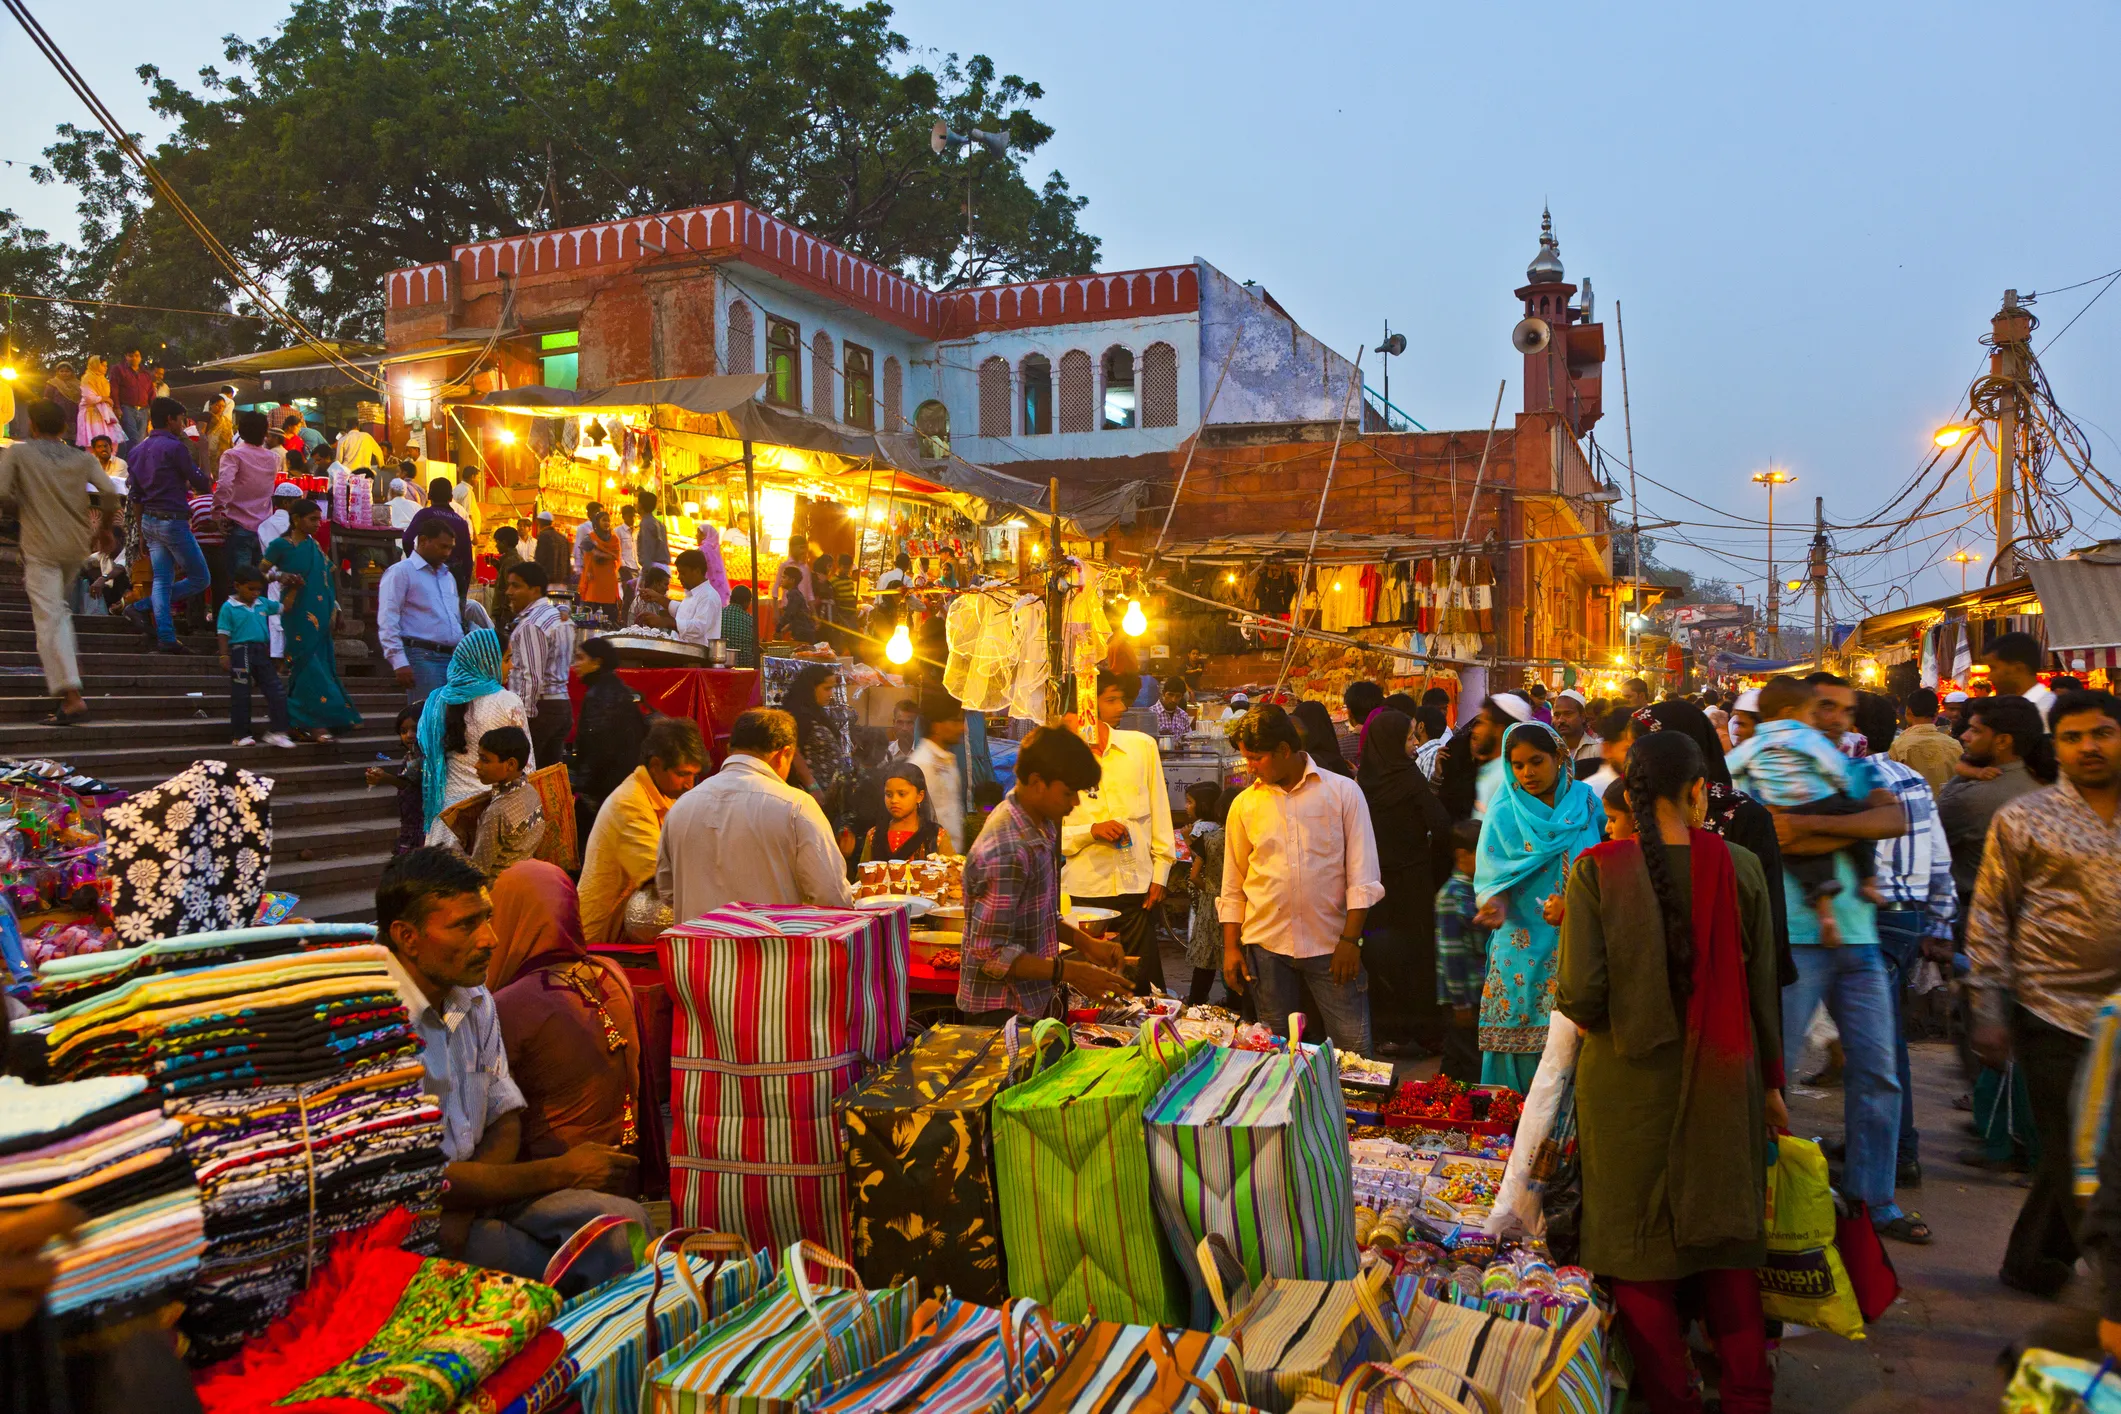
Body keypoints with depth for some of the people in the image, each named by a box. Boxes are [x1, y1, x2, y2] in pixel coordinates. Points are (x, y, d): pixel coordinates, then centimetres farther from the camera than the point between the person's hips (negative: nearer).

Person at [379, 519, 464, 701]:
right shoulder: (400, 572, -1)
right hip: (422, 658, -7)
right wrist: (400, 663, -18)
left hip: (454, 658, 7)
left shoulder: (448, 576, 23)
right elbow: (387, 622, -10)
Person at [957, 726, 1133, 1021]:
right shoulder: (1005, 853, -26)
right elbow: (991, 954, -24)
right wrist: (1070, 972, -24)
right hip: (1002, 1012, -8)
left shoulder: (1043, 827, 3)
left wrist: (1085, 942, 2)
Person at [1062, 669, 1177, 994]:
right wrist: (1092, 830, -14)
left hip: (1137, 885, 1)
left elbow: (1160, 815, 11)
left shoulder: (1142, 746, 8)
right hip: (1084, 890, -1)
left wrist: (1160, 874, 7)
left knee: (1141, 984, 1)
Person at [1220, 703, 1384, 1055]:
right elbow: (1233, 887, 12)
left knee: (1353, 1046, -4)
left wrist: (1350, 940, -8)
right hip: (1265, 944, 2)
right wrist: (1231, 947, 4)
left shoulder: (1343, 792, 0)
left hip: (1331, 943, -2)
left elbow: (1361, 876, -1)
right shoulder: (1244, 804, 7)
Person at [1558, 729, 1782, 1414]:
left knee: (1641, 1253, 13)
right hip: (1722, 1081, 2)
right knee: (1725, 1235, 19)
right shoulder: (1738, 867, -7)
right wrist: (1770, 1081, 14)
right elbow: (1762, 989, 0)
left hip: (1628, 1078, -2)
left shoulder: (1596, 869, -13)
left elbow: (1579, 998, -17)